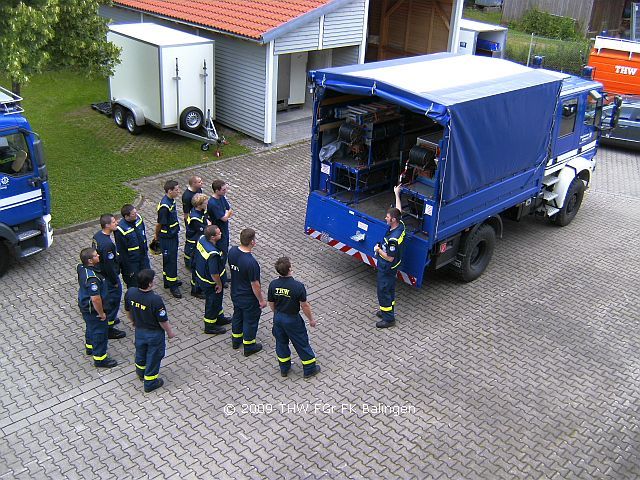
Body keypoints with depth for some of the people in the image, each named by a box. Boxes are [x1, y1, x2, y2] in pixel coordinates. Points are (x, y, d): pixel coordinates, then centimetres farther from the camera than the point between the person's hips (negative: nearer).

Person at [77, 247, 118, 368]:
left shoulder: (81, 268, -7)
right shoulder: (92, 278, -37)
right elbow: (95, 299, -34)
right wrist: (101, 313, -19)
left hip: (83, 305, 9)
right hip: (92, 310, -9)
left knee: (91, 327, 31)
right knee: (100, 332, 8)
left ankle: (90, 347, 54)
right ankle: (100, 358, 23)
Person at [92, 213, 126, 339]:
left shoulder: (97, 235, -4)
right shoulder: (107, 244, -33)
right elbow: (109, 266, -27)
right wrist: (115, 281, -15)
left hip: (100, 273, 9)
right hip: (108, 277, -9)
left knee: (106, 298, 27)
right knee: (112, 301, 7)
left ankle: (108, 318, 47)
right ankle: (109, 329, 21)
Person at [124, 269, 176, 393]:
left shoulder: (130, 293, -19)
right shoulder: (155, 300, -36)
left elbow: (128, 311, 0)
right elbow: (163, 321, -23)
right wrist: (170, 331, -4)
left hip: (139, 330, 6)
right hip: (154, 333, -6)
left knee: (140, 352, 30)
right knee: (154, 356, 17)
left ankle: (140, 373, 56)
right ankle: (150, 382, 34)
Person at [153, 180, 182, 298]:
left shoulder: (172, 200, 2)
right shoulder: (164, 206, -28)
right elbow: (159, 224, -19)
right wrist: (157, 235, -3)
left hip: (173, 235, 9)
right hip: (167, 238, -9)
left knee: (170, 259, 21)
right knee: (170, 261, 2)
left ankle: (168, 280, 36)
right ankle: (172, 286, 13)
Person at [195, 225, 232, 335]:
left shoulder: (202, 239, -12)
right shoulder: (213, 254, -39)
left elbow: (197, 256, 7)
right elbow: (214, 274, -32)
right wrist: (219, 284, -14)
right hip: (210, 283, -8)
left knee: (216, 300, 29)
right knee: (212, 303, 15)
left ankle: (219, 318, 50)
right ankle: (210, 326, 35)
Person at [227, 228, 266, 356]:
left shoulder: (232, 251, -14)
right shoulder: (251, 263, -36)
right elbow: (255, 284, -26)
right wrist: (261, 300, -12)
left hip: (235, 294, 7)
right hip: (249, 299, -7)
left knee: (237, 315, 28)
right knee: (250, 321, 15)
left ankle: (236, 340, 48)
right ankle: (249, 346, 33)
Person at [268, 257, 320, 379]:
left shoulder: (273, 285, -14)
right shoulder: (298, 286, -27)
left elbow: (271, 304, 0)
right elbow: (304, 305, -18)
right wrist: (311, 319, -2)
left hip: (278, 318, 4)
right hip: (292, 319, -4)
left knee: (281, 342, 22)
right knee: (302, 343, 13)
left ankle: (284, 368, 37)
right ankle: (309, 369, 29)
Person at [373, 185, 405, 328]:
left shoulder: (393, 238, -35)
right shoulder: (400, 224, -10)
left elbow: (389, 258, -29)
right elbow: (399, 210, 10)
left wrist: (378, 250, -15)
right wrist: (397, 194, 17)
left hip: (387, 269, -10)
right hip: (391, 267, 10)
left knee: (384, 291, 4)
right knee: (390, 289, 23)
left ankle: (388, 318, 15)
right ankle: (387, 310, 40)